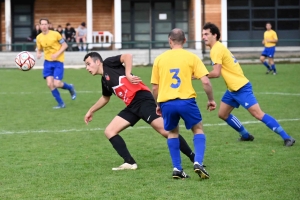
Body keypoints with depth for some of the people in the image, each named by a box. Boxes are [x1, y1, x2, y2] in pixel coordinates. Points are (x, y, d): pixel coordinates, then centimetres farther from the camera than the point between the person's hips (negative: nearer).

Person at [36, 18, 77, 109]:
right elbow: (39, 49, 12)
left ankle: (70, 87, 22)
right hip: (48, 62, 4)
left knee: (56, 84, -13)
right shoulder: (39, 37, 1)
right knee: (49, 84, -8)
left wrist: (57, 54, -19)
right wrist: (38, 54, -12)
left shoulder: (55, 34, -11)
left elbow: (65, 45, -5)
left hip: (58, 61, -4)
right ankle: (61, 103, 8)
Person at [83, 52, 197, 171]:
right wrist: (91, 111, 49)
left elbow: (127, 56, -13)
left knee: (164, 130, -18)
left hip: (142, 99, -9)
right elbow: (105, 98, 42)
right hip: (131, 106, 9)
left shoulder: (108, 64, 2)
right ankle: (130, 163, 0)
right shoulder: (104, 80, 24)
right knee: (109, 131, 4)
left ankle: (194, 158, -15)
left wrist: (128, 75, -18)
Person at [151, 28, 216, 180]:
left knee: (172, 132, 22)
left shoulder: (160, 59, 9)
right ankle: (198, 163, -4)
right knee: (198, 129, 16)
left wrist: (158, 105, 26)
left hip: (166, 102, 2)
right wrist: (211, 100, 11)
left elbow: (155, 87, 11)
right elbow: (205, 82, -3)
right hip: (186, 100, -2)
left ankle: (177, 169, 14)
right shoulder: (191, 57, 3)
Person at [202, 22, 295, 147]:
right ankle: (246, 135, 25)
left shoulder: (216, 49, -16)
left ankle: (286, 137, -12)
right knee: (223, 114, 14)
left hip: (240, 88, -10)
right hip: (233, 89, 10)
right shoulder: (219, 47, 14)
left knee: (258, 114, -12)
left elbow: (216, 73, -22)